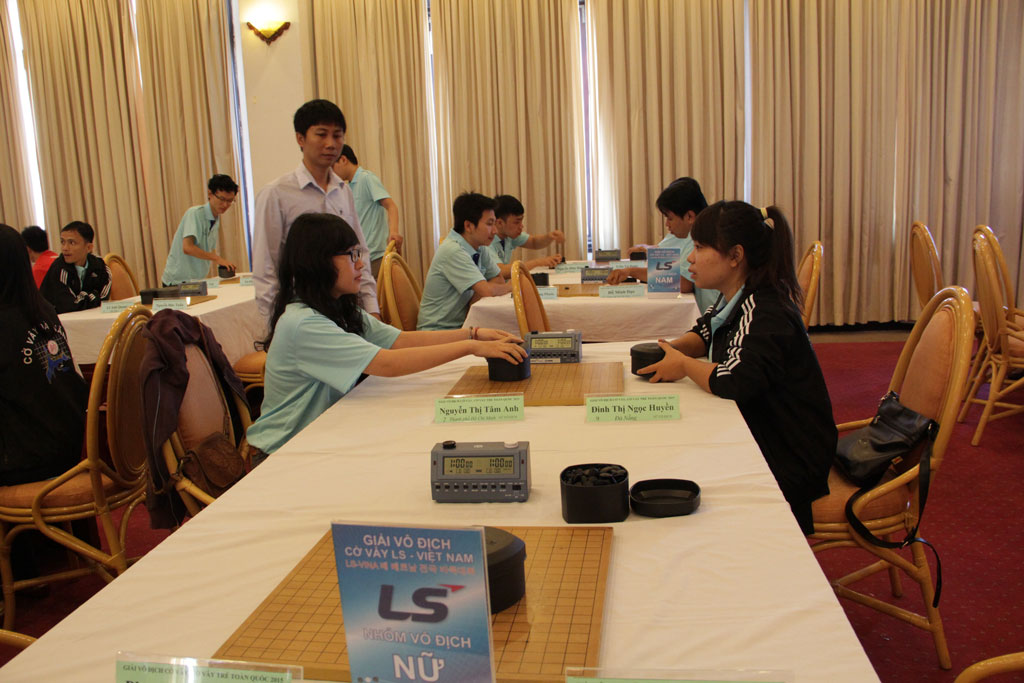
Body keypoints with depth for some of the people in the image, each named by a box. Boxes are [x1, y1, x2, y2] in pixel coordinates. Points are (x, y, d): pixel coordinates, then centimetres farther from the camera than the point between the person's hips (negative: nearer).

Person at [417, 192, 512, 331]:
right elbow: (488, 290, -25)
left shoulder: (480, 249, 5)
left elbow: (499, 279, 11)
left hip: (461, 326, 8)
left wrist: (476, 297, -10)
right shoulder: (453, 251, -20)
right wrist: (512, 287, -5)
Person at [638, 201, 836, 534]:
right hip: (756, 437, 8)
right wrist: (673, 347, 0)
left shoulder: (764, 313, -24)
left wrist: (684, 365, -18)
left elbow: (735, 381, -37)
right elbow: (704, 333, 22)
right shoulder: (735, 300, 4)